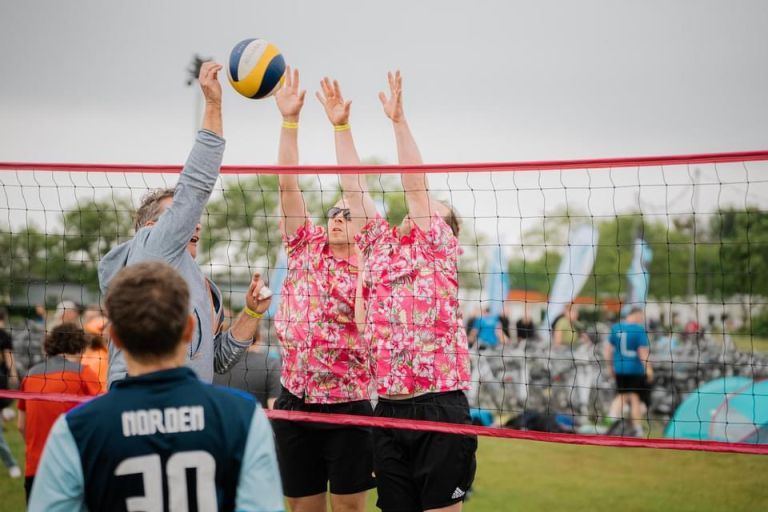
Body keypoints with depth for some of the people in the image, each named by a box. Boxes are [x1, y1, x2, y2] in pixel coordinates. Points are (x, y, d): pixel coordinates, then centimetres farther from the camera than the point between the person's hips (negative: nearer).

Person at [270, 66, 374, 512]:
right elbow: (289, 184, 1)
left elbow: (354, 191, -9)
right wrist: (290, 119, -7)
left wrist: (341, 126, -15)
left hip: (349, 410, -3)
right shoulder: (307, 250, 8)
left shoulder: (367, 266, -1)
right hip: (295, 405, 3)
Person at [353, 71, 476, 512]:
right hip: (389, 408, 5)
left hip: (440, 407, -5)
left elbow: (416, 183, -5)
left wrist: (398, 119, -8)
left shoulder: (438, 245, 3)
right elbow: (355, 188, 15)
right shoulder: (380, 246, 16)